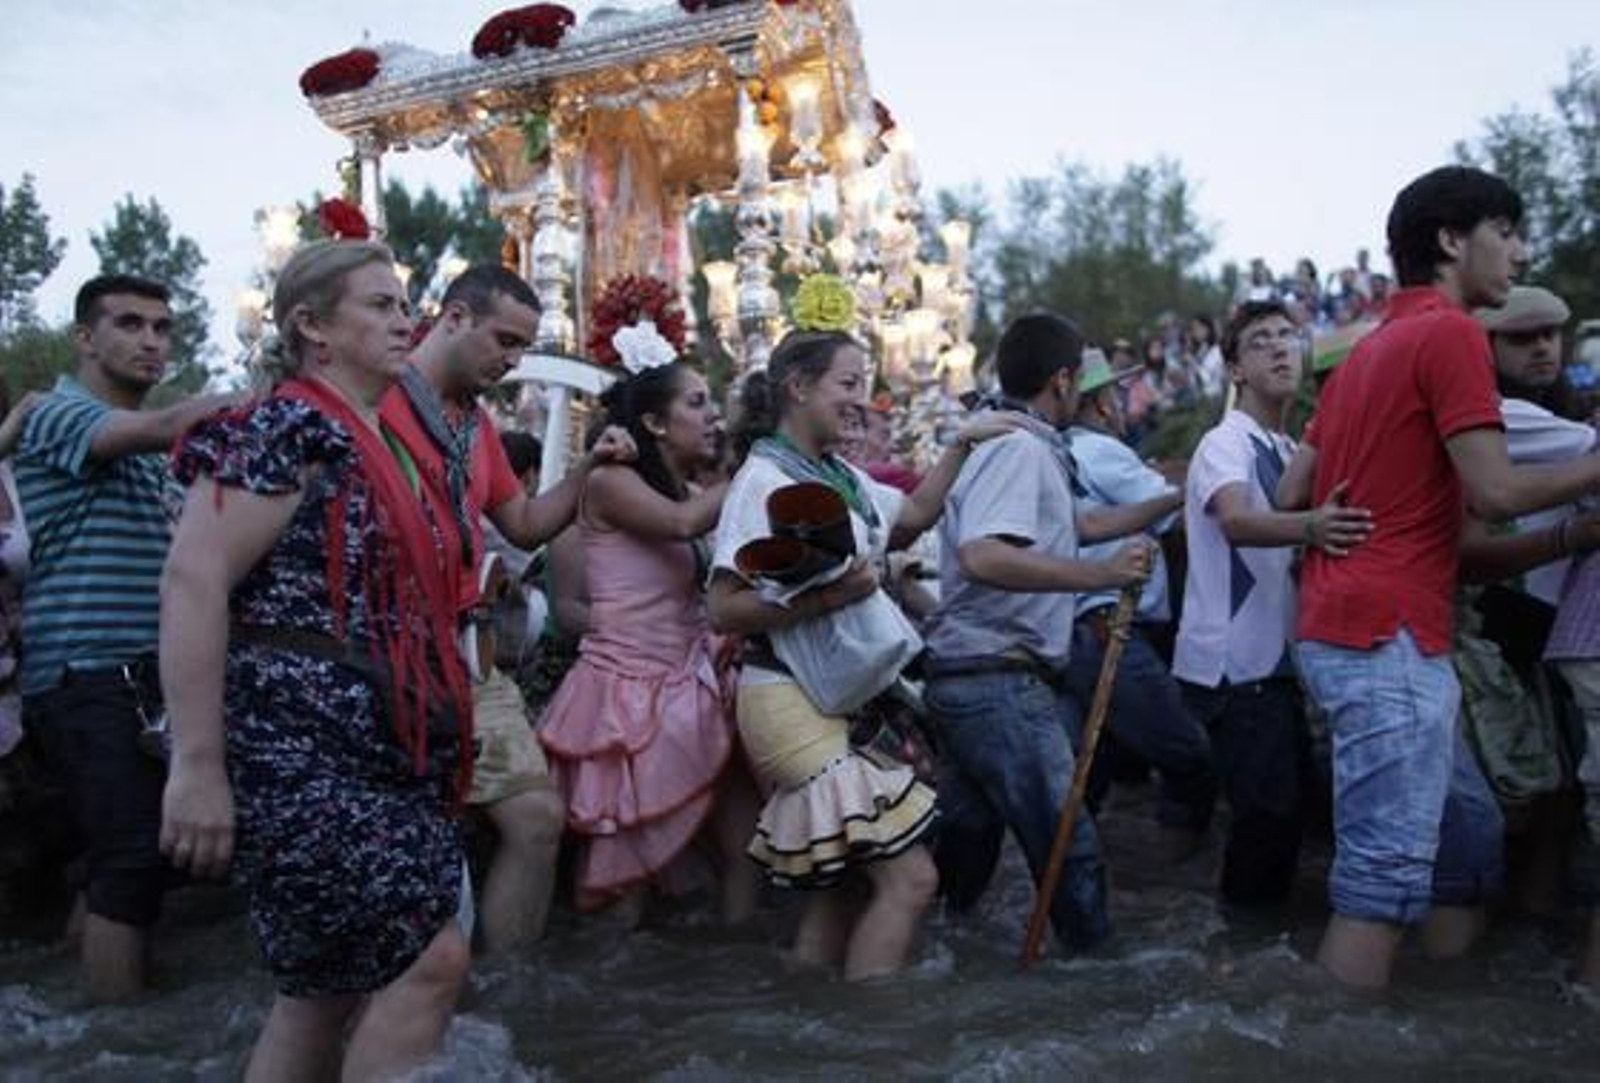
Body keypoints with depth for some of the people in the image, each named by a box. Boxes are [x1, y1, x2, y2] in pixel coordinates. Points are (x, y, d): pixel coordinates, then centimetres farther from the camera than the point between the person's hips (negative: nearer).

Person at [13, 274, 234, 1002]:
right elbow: (174, 425, -27)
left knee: (117, 856, 12)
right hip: (88, 675, -9)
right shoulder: (60, 414, -7)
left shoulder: (145, 448, 21)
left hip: (138, 674, 9)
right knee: (135, 855, -13)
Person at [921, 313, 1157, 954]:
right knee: (1068, 846, -2)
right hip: (1001, 681, -10)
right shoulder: (1020, 446, -13)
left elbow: (1081, 525, 33)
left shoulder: (1027, 447, 19)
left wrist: (1171, 500, 37)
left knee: (966, 834, 17)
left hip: (967, 679, 10)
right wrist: (1102, 574, -25)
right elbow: (983, 557, -29)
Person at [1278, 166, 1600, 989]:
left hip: (1346, 623, 10)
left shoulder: (1368, 348, 19)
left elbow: (1292, 496, 17)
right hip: (1388, 637, -10)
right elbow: (1496, 494, -15)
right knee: (1387, 876, -5)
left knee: (1466, 842, 18)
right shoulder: (1450, 333, -8)